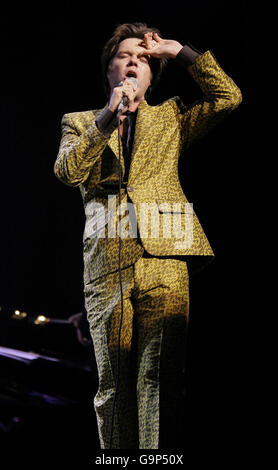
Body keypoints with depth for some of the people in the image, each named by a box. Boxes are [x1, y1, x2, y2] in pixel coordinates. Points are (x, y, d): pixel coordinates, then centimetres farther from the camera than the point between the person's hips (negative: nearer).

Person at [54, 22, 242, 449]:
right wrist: (108, 117, -8)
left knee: (159, 382, -6)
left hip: (164, 260, 0)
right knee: (114, 384, 4)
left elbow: (228, 98, 10)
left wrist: (181, 53, 13)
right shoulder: (80, 123, 20)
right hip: (107, 267, 1)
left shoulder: (170, 118, 22)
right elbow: (68, 171, 0)